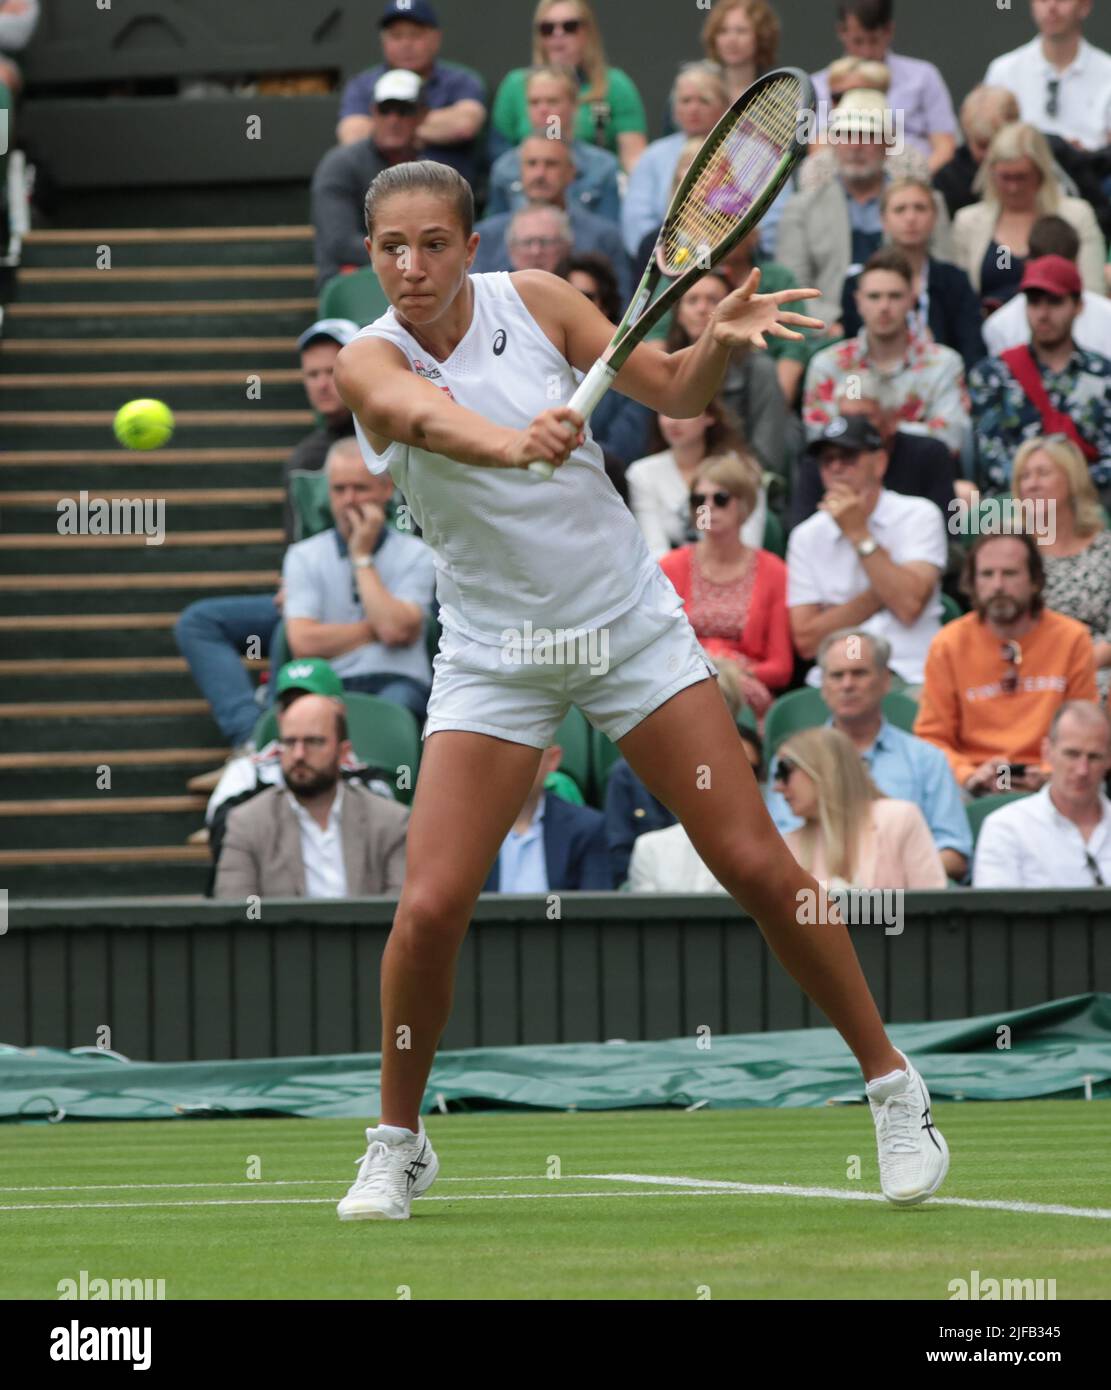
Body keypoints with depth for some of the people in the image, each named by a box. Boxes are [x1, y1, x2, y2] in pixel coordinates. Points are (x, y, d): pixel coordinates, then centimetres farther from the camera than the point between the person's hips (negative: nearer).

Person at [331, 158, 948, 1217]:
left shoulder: (533, 300, -5)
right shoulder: (369, 362, -13)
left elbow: (672, 390, 1)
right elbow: (428, 415, -36)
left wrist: (721, 342, -22)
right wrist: (515, 442, -57)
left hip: (631, 627, 1)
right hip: (494, 654, -1)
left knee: (755, 865, -4)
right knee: (429, 907, -13)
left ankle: (891, 1087, 11)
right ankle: (397, 1145, 8)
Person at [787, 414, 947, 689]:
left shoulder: (919, 516, 5)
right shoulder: (806, 537, 11)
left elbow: (909, 606, -10)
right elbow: (806, 641, 2)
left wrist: (858, 532, -6)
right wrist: (875, 596, -4)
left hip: (909, 680, -2)